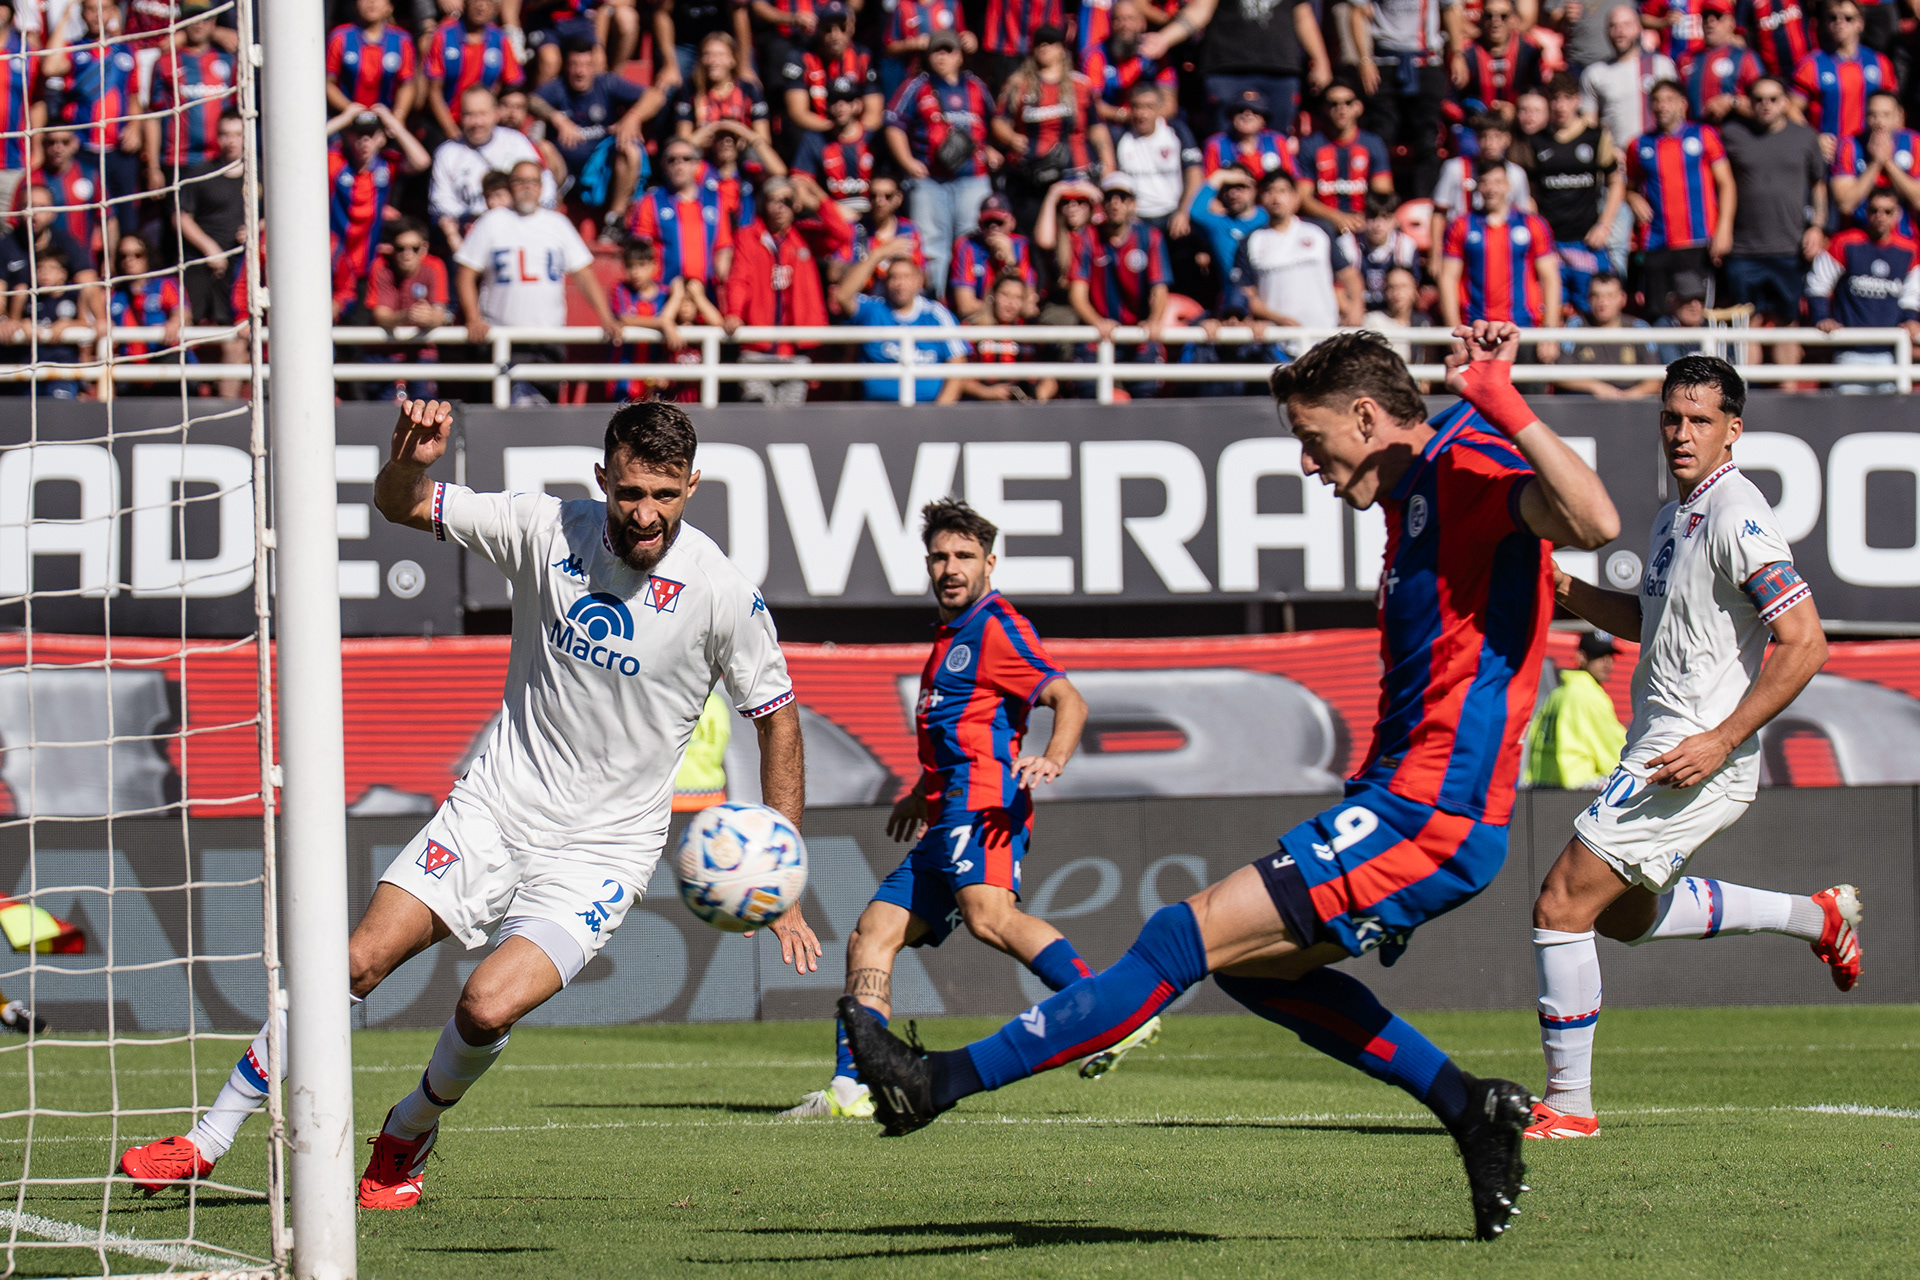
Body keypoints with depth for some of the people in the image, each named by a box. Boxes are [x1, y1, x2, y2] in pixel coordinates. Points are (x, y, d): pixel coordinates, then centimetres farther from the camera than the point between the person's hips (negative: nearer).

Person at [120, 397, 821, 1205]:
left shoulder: (724, 596, -13)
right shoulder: (546, 532, -8)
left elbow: (777, 716, 0)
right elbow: (401, 505, 0)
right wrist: (411, 462, -26)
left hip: (601, 851, -2)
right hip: (495, 807, 2)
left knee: (489, 1007, -22)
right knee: (355, 963, -8)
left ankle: (412, 1130, 11)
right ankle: (209, 1141, 6)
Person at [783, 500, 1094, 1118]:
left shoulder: (996, 626, -1)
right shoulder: (950, 637, 28)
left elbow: (1069, 700, -12)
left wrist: (1053, 759, -29)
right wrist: (922, 793, 47)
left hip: (981, 806, -10)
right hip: (946, 825, 10)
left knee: (988, 914, -34)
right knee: (871, 937, 5)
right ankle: (852, 1088, 1)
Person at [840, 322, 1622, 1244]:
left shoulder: (1473, 469, -14)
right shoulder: (1414, 490, 18)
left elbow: (1595, 523, -33)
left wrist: (1505, 405, -36)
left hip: (1429, 820, -11)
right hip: (1406, 803, 11)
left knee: (1192, 937, -12)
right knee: (1251, 961, 21)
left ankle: (947, 1081, -12)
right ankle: (1468, 1108, 19)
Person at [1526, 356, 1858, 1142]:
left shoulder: (1736, 517, -17)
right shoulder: (1674, 517, 12)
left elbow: (1804, 644, -22)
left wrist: (1722, 740, -24)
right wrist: (1570, 591, 10)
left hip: (1695, 761, -10)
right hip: (1660, 749, 10)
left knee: (1563, 907, -10)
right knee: (1627, 914, 27)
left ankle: (1568, 1105, -2)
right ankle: (1818, 917, 34)